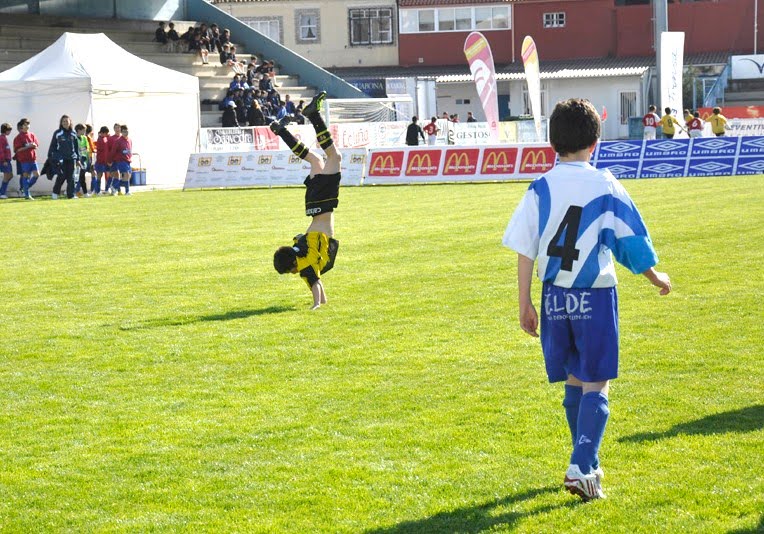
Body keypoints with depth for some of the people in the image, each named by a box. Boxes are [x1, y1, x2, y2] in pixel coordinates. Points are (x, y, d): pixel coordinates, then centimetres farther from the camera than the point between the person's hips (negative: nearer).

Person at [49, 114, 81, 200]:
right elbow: (52, 146, 4)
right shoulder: (57, 133, 2)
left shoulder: (73, 134, 11)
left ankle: (71, 194, 4)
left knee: (71, 177, -1)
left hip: (71, 158, 3)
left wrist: (78, 159, 13)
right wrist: (50, 158, 0)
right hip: (61, 159, -3)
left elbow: (76, 147, 15)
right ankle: (55, 192, 11)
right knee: (62, 176, -7)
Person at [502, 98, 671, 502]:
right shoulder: (605, 187, -6)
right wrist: (657, 278, 18)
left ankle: (588, 464, 26)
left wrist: (525, 303, 4)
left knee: (573, 383, 16)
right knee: (596, 385, 0)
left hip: (555, 297, 3)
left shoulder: (540, 188, 0)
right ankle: (581, 468, -14)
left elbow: (524, 249, -2)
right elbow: (632, 242, 1)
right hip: (595, 295, -3)